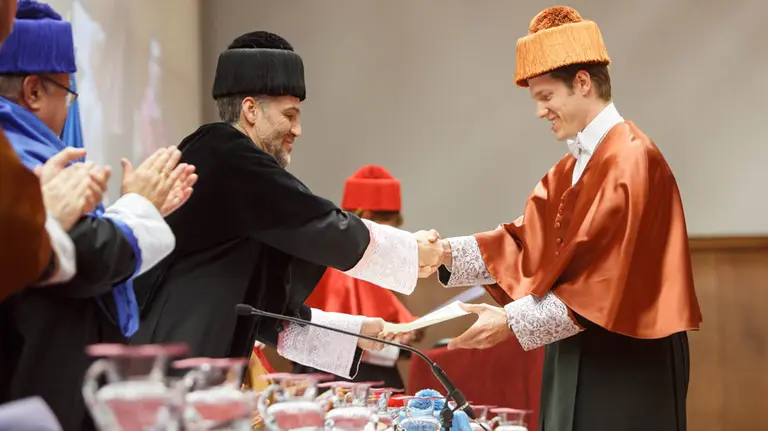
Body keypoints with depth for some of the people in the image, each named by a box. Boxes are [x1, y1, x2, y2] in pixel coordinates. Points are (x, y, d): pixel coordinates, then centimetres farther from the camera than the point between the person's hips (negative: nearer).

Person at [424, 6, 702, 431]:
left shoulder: (631, 160, -16)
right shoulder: (572, 168, 14)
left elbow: (606, 279, -22)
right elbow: (528, 242, 7)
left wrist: (513, 320, -21)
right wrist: (447, 253, -6)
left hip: (627, 364, -9)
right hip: (579, 355, 9)